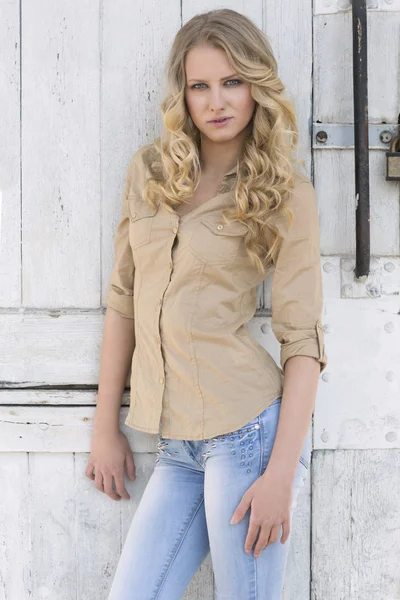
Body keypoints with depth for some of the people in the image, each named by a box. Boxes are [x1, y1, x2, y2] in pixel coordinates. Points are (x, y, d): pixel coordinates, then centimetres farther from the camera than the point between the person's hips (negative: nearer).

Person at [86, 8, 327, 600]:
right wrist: (106, 427, 11)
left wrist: (281, 473, -14)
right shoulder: (149, 170, 8)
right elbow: (123, 300, 12)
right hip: (177, 446, 5)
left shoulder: (286, 194, -4)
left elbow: (302, 338, -7)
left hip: (248, 431, -4)